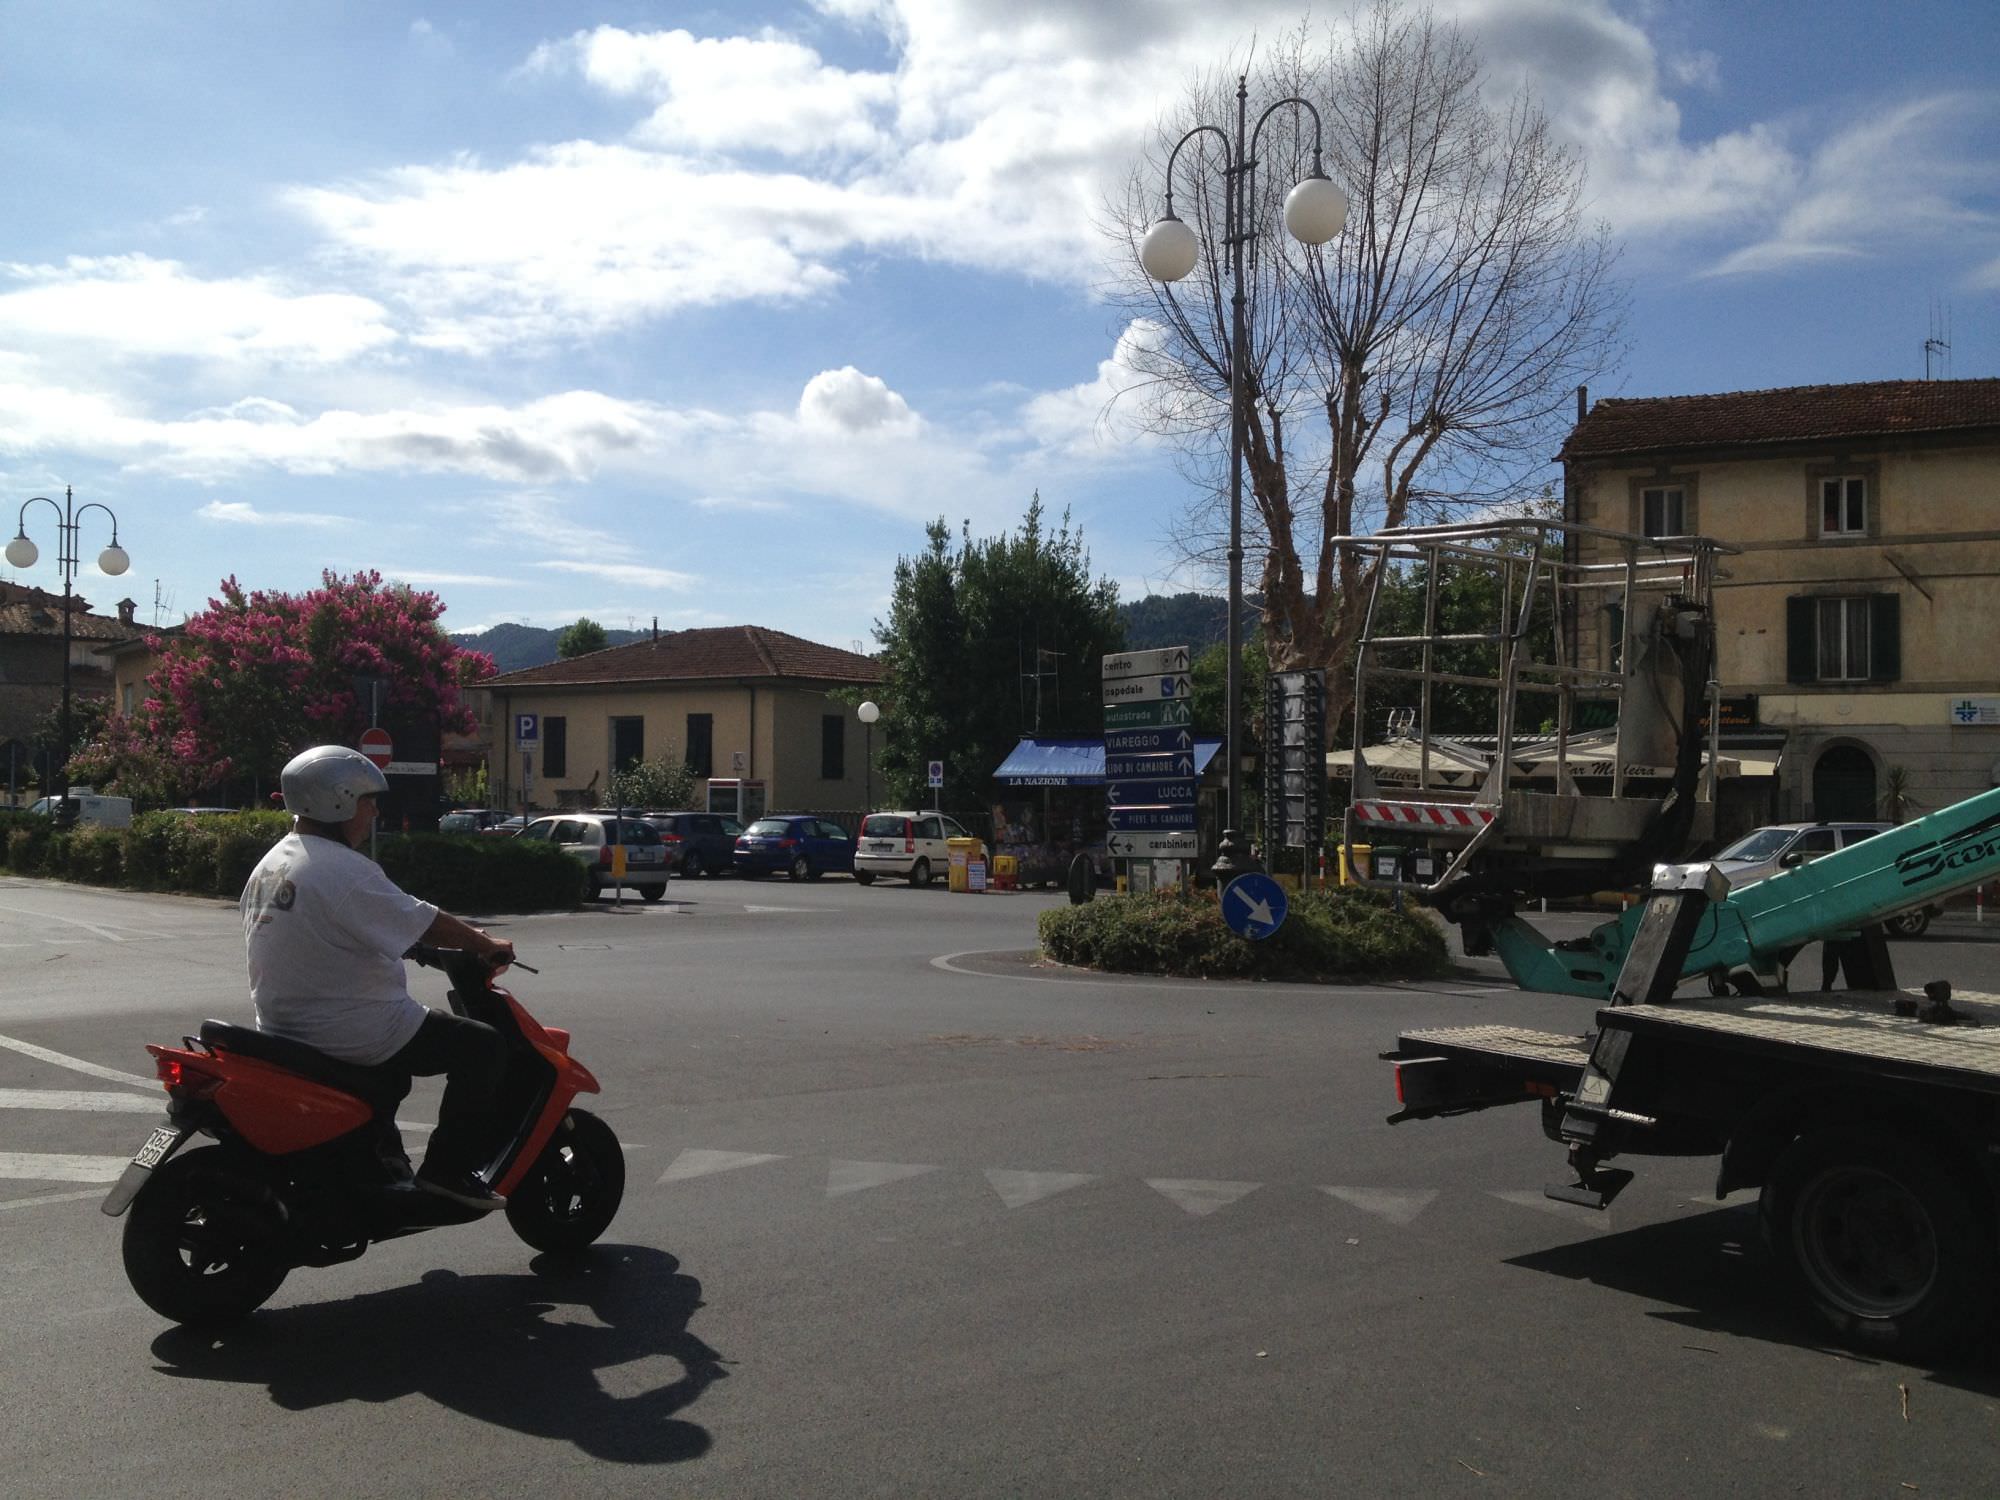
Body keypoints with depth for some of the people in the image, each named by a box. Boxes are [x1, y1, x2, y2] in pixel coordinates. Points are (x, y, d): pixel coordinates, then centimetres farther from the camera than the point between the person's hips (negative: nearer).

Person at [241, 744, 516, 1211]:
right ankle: (447, 1168, -5)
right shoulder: (346, 871, -21)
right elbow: (424, 922, -17)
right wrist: (487, 944, -2)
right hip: (350, 1032, -10)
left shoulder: (269, 864, 9)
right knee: (482, 1046, -4)